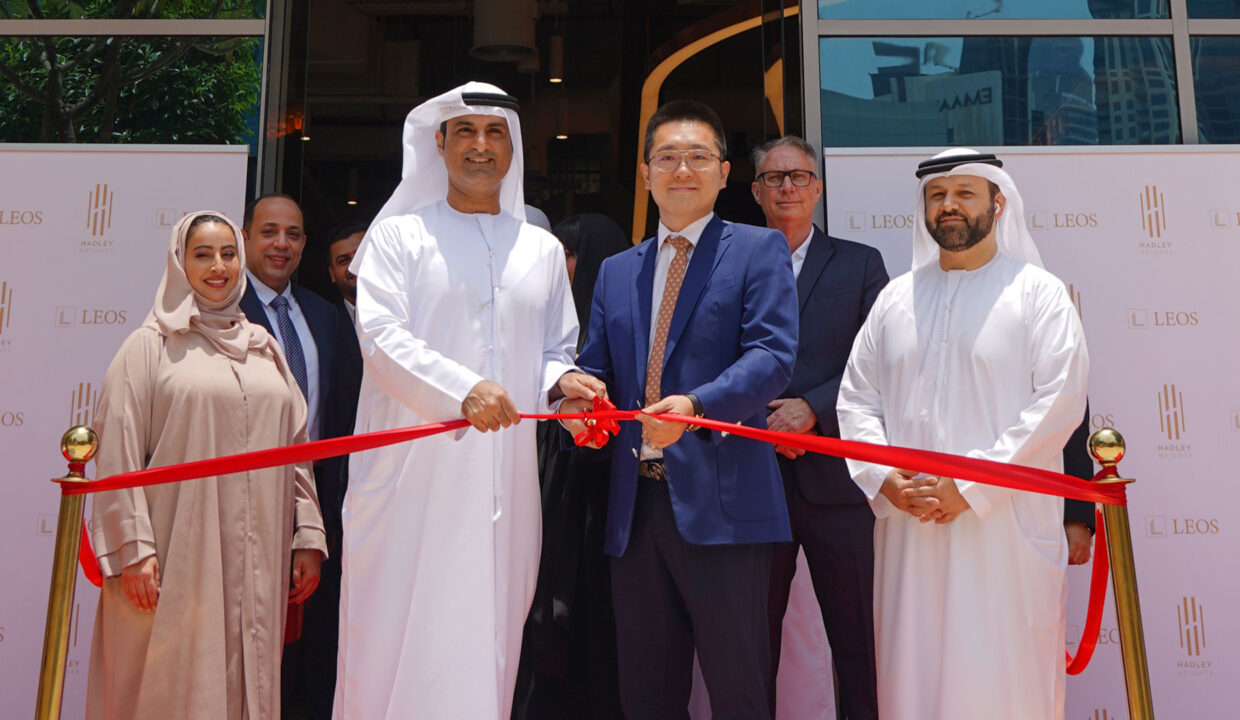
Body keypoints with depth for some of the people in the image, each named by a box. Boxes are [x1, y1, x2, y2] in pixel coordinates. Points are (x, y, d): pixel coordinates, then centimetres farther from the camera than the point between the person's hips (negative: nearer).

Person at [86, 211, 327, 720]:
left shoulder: (264, 348, 15)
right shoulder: (151, 345, 3)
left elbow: (296, 448, 13)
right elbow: (119, 453, -4)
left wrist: (308, 536, 7)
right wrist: (134, 549, -11)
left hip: (256, 559, 4)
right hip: (177, 559, -3)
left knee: (248, 678, 7)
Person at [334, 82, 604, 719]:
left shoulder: (542, 250, 18)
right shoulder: (399, 235, 6)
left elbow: (556, 352, 20)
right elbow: (381, 336, -7)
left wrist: (562, 381, -4)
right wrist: (464, 389, -22)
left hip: (505, 473, 3)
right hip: (412, 472, -3)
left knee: (488, 634, 6)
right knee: (397, 631, 1)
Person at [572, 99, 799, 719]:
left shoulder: (758, 249, 3)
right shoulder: (614, 272, 19)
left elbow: (773, 354, -10)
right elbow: (594, 369, 17)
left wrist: (695, 404, -26)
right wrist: (582, 402, -7)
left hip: (721, 502, -5)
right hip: (634, 505, 5)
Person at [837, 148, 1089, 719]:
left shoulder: (1038, 291, 3)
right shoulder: (895, 297, 15)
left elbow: (1060, 401, -7)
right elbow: (856, 399, 12)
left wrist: (970, 486, -14)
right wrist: (884, 478, -6)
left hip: (1005, 523, -3)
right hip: (908, 523, 3)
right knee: (911, 673, 7)